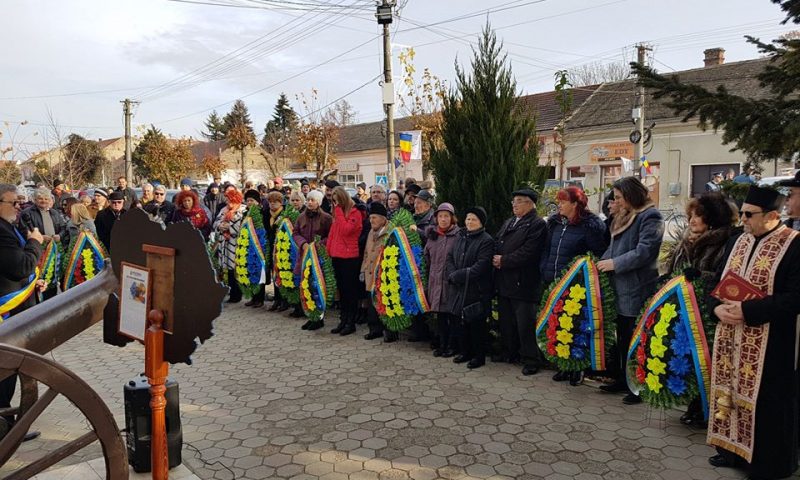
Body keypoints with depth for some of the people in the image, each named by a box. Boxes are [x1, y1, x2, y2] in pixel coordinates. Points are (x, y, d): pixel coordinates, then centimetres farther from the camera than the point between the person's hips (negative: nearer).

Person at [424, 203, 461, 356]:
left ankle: (453, 345, 15)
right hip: (436, 281, 5)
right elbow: (427, 259, 16)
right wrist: (428, 279, 14)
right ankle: (442, 344, 22)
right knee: (440, 314, 12)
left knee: (453, 315, 3)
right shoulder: (432, 236, 11)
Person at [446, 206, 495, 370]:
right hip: (459, 289, 6)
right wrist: (453, 274, -8)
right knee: (464, 321, 15)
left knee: (476, 324, 2)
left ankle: (479, 356, 14)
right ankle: (466, 351, 29)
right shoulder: (460, 236, 11)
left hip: (477, 290, -6)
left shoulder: (486, 240, -10)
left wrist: (459, 275, -18)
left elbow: (481, 266, -19)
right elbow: (450, 257, 10)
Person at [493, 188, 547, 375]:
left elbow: (528, 253, -19)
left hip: (522, 282, -8)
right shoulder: (508, 223, 17)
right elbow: (497, 244, 16)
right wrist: (496, 259, -5)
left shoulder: (537, 224, -9)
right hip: (504, 281, 8)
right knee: (506, 320, 17)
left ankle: (531, 359, 8)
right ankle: (509, 353, 31)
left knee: (525, 323, -3)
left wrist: (504, 261, -15)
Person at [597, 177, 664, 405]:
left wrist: (615, 263, -17)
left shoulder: (650, 217, -12)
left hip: (637, 289, -9)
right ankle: (623, 380, 28)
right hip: (621, 287, 9)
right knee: (623, 337, 16)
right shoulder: (624, 217, 16)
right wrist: (602, 262, 6)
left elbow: (644, 251, -21)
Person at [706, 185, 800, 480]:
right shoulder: (737, 242, 8)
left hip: (769, 344, -6)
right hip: (731, 337, 7)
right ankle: (733, 449, 31)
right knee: (730, 392, 15)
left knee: (764, 402, 4)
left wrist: (747, 310, -22)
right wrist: (718, 308, -8)